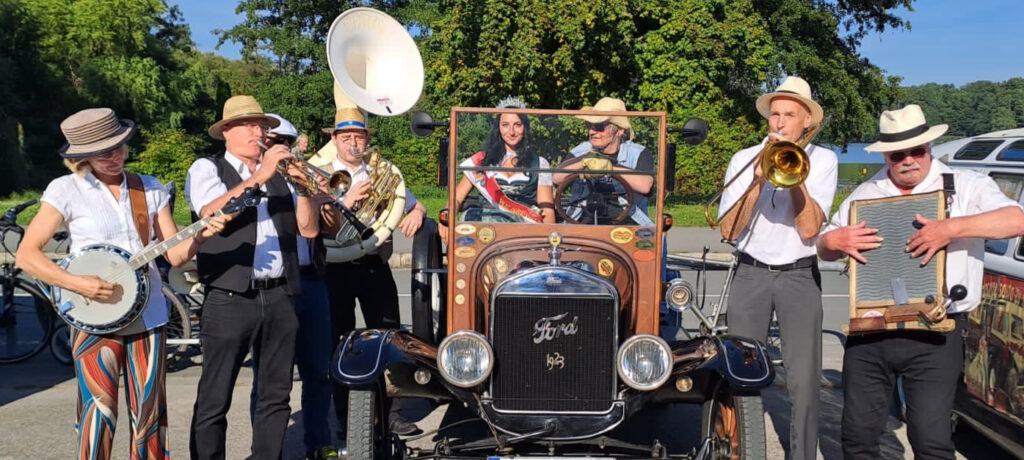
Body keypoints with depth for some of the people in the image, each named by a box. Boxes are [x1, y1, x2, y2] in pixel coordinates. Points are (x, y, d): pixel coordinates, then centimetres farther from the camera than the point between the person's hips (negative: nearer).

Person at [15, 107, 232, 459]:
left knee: (150, 414, 8)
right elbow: (26, 254, -7)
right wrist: (76, 284, -20)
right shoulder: (67, 189, -5)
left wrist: (202, 234, -16)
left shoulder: (151, 189, 6)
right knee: (99, 414, -3)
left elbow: (175, 253, 4)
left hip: (148, 316, 4)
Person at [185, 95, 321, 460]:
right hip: (230, 300, -4)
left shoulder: (280, 174, 15)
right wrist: (259, 176, -18)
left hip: (280, 298, 5)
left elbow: (309, 229, 7)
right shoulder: (206, 169, 4)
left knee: (276, 395, 11)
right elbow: (213, 215, -16)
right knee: (214, 400, 0)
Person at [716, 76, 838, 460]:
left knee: (803, 382, -3)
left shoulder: (822, 160, 0)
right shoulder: (744, 159, 3)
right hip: (750, 274, 1)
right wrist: (759, 178, -16)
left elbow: (809, 228, -12)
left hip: (800, 276, -1)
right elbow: (728, 230, -7)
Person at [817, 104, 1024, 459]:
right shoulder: (864, 194, 13)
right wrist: (833, 240, -6)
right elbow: (825, 249, 19)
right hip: (869, 331, 4)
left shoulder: (967, 186, 1)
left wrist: (950, 228, -25)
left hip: (934, 336, -3)